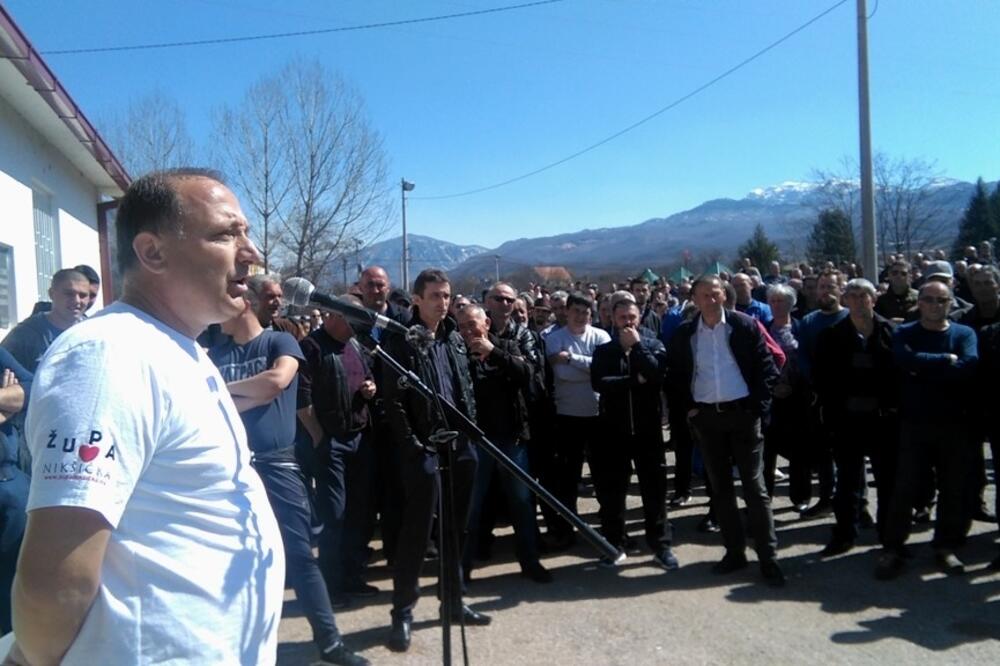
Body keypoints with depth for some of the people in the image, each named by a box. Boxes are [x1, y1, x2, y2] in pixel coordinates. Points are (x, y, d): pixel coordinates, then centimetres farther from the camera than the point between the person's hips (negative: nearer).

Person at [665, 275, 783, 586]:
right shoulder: (684, 333, 2)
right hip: (706, 416, 3)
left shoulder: (745, 325, -4)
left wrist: (758, 406, -9)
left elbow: (766, 367, -3)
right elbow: (674, 373, 10)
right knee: (720, 487, 10)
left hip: (742, 412, -3)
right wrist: (687, 407, 2)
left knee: (754, 487, 1)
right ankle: (734, 551, 22)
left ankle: (768, 557, 9)